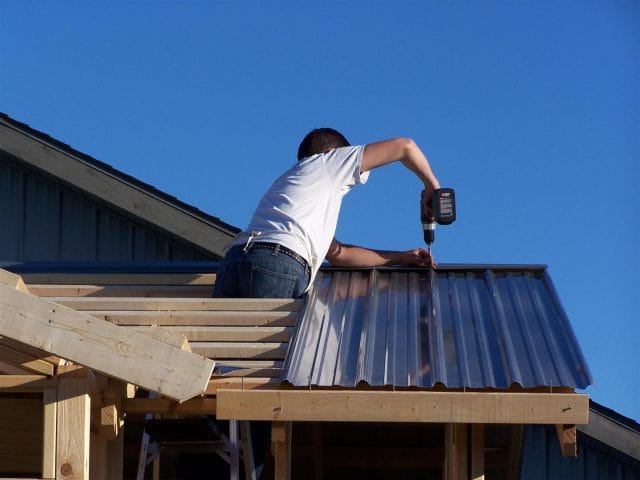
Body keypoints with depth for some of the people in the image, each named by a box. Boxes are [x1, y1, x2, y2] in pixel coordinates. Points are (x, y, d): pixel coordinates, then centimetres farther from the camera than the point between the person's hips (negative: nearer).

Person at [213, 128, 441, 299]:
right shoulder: (326, 161, 24)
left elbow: (337, 253, 42)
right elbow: (404, 146, 22)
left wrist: (401, 257, 45)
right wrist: (431, 186, 36)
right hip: (279, 264, -6)